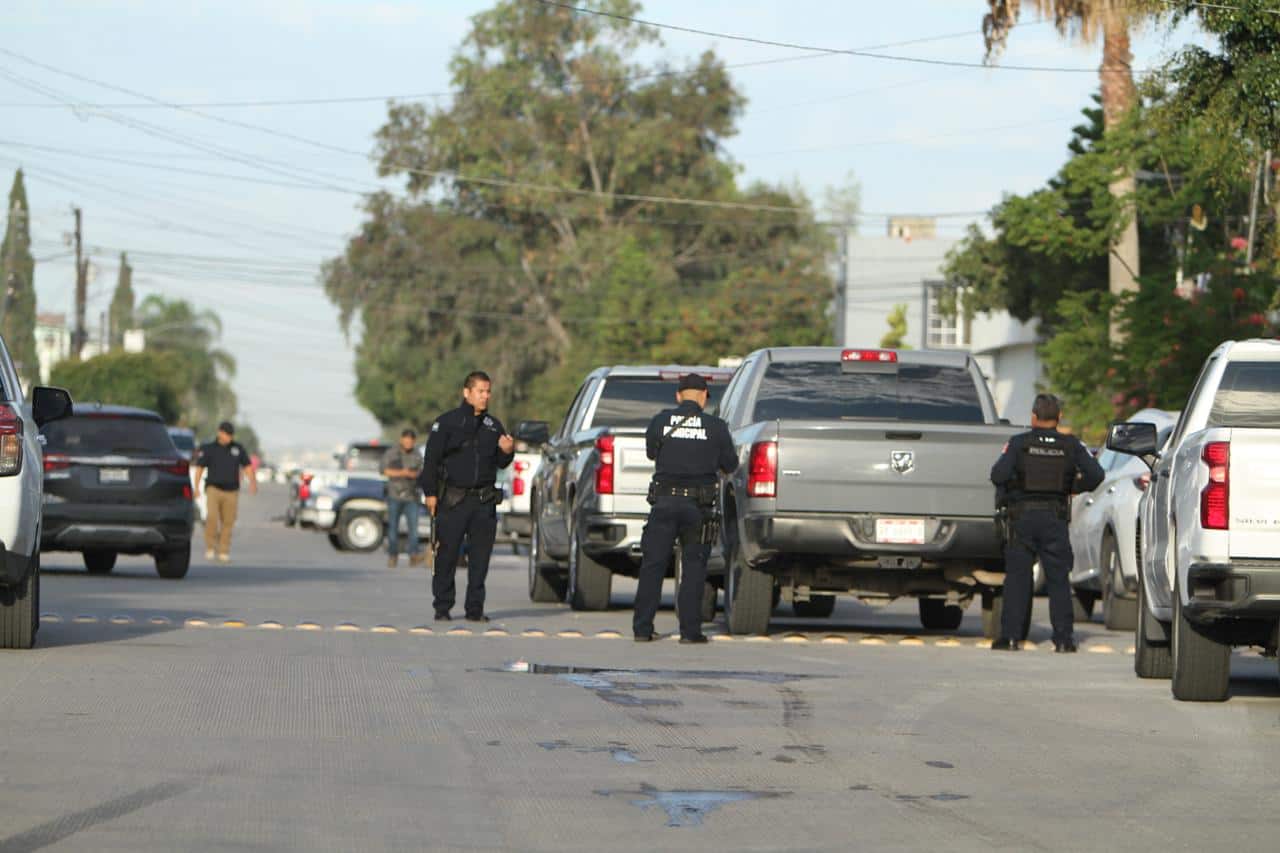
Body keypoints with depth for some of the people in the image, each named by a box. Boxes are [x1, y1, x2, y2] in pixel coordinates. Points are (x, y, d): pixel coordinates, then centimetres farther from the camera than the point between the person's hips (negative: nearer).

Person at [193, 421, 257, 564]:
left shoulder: (238, 448, 9)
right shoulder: (208, 449, 4)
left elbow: (247, 466, 10)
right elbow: (199, 468, 3)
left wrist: (252, 483, -7)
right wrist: (196, 488, -8)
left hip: (231, 491, 2)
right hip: (214, 488, -2)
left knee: (228, 522, 0)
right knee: (212, 517, -20)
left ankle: (223, 552, 9)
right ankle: (210, 547, -6)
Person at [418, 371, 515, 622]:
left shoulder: (493, 425, 13)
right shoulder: (447, 422, 0)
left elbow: (500, 463, 19)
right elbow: (431, 459, 0)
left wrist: (507, 452, -4)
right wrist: (431, 493, -6)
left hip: (484, 501, 4)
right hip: (453, 500, -4)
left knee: (480, 557, 2)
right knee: (447, 555, -2)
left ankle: (475, 608, 8)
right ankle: (442, 608, 6)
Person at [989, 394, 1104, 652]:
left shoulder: (1019, 443, -3)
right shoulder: (1071, 446, 2)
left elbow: (998, 475, -13)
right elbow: (1096, 475, -3)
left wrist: (1011, 491, 7)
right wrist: (1072, 488, 12)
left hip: (1023, 516, -1)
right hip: (1055, 518, 1)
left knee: (1017, 577, 4)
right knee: (1058, 579, 7)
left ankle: (1010, 636, -1)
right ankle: (1063, 638, 3)